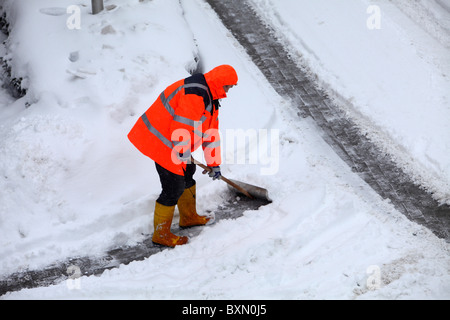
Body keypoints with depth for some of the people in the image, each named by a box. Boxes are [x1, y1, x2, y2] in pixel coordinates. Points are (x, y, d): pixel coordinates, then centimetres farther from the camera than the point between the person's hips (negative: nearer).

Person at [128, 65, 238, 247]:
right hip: (162, 142, -11)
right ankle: (161, 234, 9)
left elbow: (211, 132, 19)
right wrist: (183, 155, -18)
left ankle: (189, 217, 42)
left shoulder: (210, 97, 13)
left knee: (188, 173, 23)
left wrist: (214, 164, 21)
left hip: (175, 142, 11)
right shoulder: (195, 94, -23)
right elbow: (182, 127, -27)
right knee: (174, 188, -4)